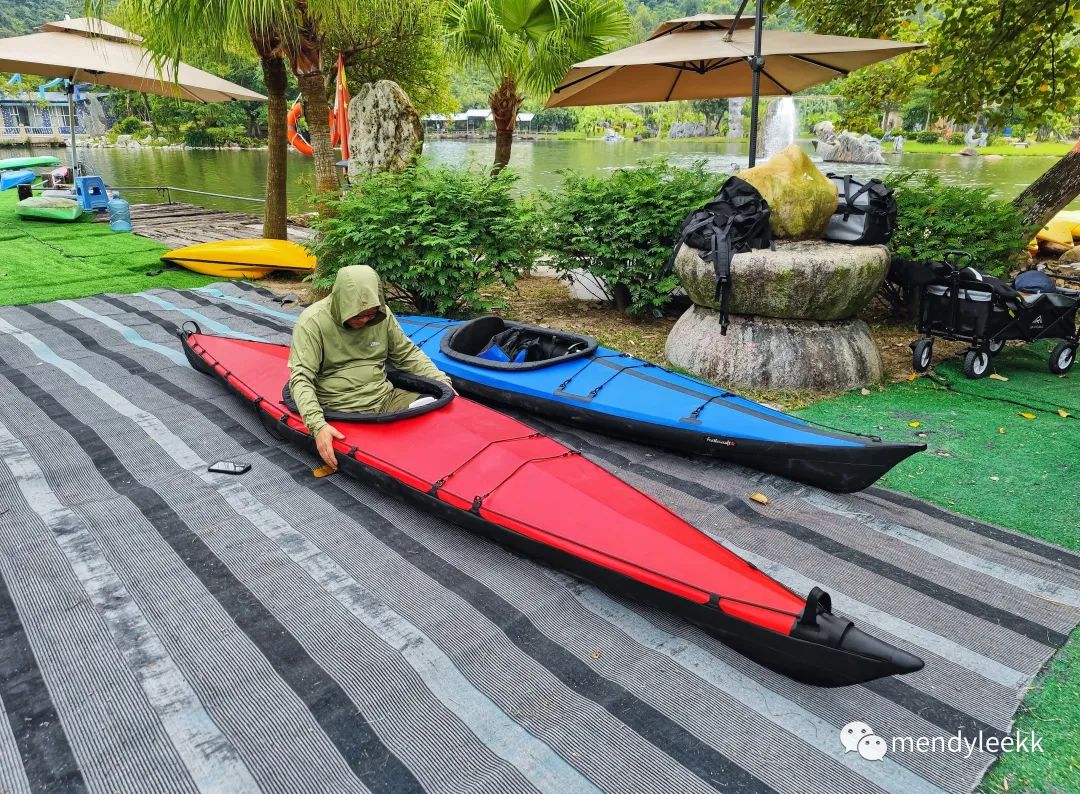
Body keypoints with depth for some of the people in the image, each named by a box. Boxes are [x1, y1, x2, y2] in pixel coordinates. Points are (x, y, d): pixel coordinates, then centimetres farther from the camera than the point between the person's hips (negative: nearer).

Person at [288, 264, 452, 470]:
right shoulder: (313, 322, -12)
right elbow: (301, 378, -16)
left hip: (386, 398, 5)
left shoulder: (382, 314, 3)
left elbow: (408, 353, 16)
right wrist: (317, 425, -29)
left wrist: (442, 382, 4)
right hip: (342, 410, -5)